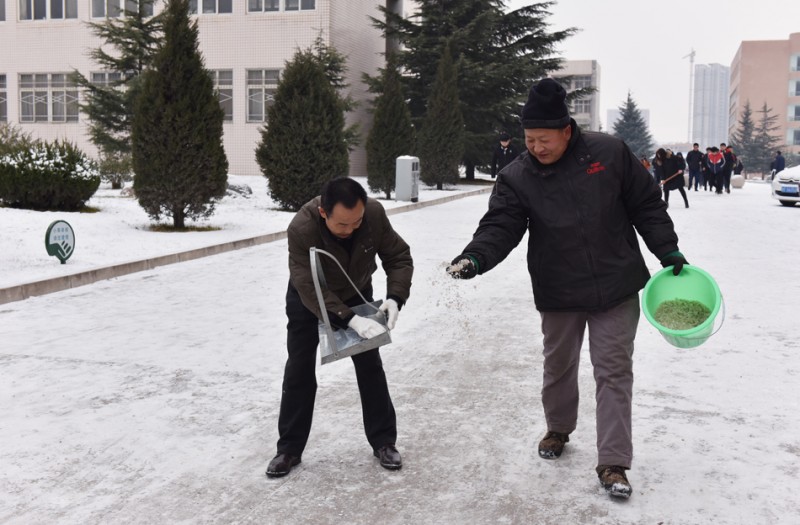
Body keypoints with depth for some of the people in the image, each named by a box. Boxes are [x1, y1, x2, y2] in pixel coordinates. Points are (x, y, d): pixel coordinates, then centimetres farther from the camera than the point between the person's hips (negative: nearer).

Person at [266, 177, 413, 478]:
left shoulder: (375, 214, -30)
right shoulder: (301, 228, -39)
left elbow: (399, 257, -18)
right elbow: (310, 289, -41)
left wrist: (395, 298, -35)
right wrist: (350, 320, -51)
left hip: (356, 295, 2)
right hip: (307, 301, -2)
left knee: (370, 367, 3)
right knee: (299, 372, 2)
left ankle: (383, 442, 16)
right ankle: (289, 449, 16)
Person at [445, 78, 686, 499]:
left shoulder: (610, 153, -8)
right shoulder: (516, 177, -7)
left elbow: (646, 205, 1)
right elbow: (499, 227, -15)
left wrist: (668, 250, 2)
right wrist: (474, 258, -33)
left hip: (616, 288, -1)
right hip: (558, 294, 1)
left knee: (614, 371, 1)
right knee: (558, 366, 18)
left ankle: (613, 463, 7)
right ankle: (558, 430, 43)